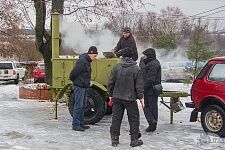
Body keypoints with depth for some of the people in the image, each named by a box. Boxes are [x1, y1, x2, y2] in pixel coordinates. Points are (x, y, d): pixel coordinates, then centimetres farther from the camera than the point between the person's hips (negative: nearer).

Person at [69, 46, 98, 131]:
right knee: (78, 106, -6)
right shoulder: (82, 61, -18)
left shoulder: (87, 61, 14)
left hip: (84, 87, 10)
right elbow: (74, 73, -18)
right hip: (79, 86, -10)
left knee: (83, 106, 14)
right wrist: (74, 81, -2)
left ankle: (81, 124, 22)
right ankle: (75, 125, -1)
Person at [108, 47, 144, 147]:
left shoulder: (116, 67, -2)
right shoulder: (136, 69, -7)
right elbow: (139, 85, -6)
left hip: (117, 97, 2)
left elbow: (110, 82, 1)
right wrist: (140, 96, 6)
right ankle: (134, 139, 13)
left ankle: (114, 139, 15)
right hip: (130, 98, -2)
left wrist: (111, 94, 14)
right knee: (134, 119, 9)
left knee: (116, 118, 10)